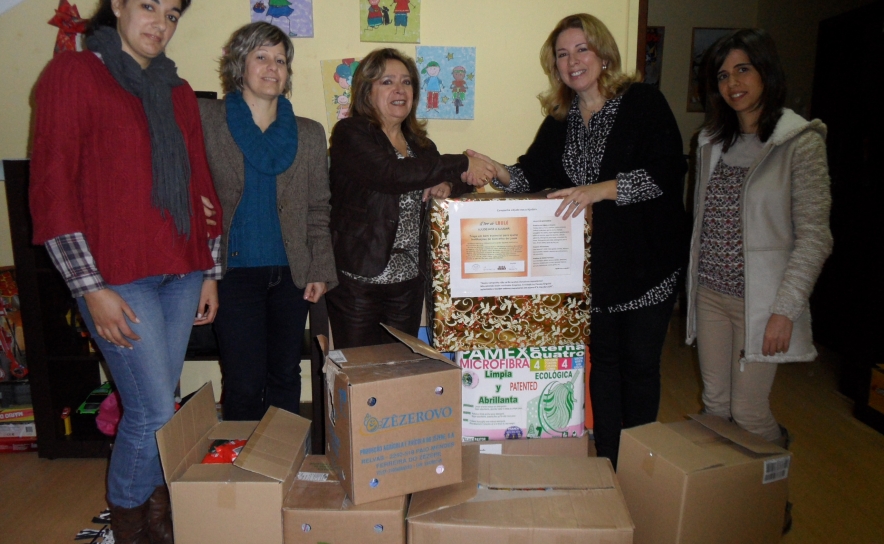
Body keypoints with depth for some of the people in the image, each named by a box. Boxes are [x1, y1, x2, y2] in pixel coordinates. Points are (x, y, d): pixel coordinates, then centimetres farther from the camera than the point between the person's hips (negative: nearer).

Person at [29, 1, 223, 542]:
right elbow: (52, 187, -7)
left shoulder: (178, 91, 14)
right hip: (117, 275, -5)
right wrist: (92, 288, -13)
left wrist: (209, 272, 14)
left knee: (159, 405, 11)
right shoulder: (73, 73, -2)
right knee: (154, 412, -3)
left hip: (181, 273, 5)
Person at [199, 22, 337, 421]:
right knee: (244, 385, 0)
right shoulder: (206, 119, 0)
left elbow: (318, 209, 8)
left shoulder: (309, 134, 7)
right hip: (234, 270, -2)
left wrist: (321, 270, 0)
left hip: (291, 272, 3)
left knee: (286, 377, 12)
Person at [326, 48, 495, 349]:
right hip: (358, 281, -5)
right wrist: (462, 164, -17)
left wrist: (448, 186, -12)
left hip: (409, 282, 6)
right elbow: (391, 174, -22)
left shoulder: (420, 143, 14)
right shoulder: (349, 134, -6)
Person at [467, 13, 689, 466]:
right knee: (602, 360, 13)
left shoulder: (643, 103, -7)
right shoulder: (559, 120, 10)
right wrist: (500, 173, -18)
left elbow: (666, 173, -17)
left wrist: (599, 189, -27)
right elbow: (531, 175, 2)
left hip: (646, 263, -4)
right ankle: (605, 463, 28)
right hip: (591, 265, 4)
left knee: (639, 364, 7)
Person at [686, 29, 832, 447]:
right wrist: (692, 281, 12)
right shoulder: (712, 141, 10)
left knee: (748, 413, 2)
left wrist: (785, 310, -16)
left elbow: (813, 237, -12)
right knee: (714, 405, 13)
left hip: (759, 298, -5)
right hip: (709, 293, 5)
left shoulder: (801, 142, -9)